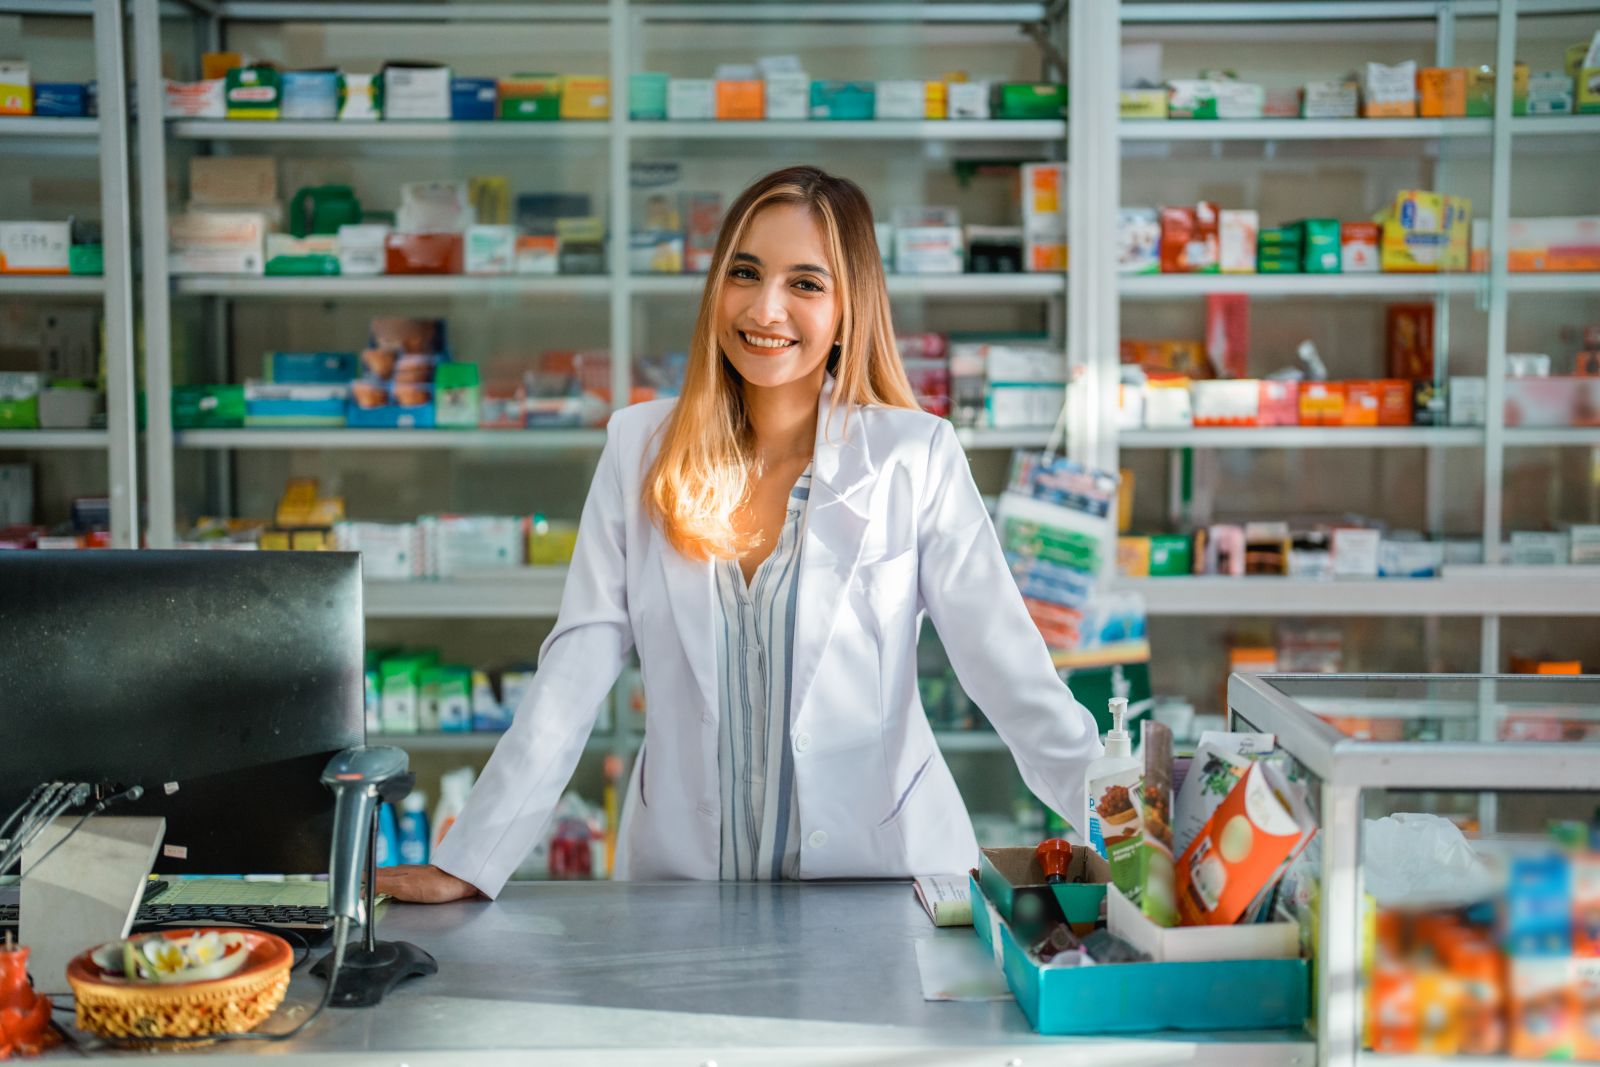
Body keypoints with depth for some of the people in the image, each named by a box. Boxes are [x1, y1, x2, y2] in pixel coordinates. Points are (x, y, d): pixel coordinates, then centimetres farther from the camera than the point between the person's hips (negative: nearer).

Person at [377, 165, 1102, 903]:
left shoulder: (914, 456, -3)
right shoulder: (641, 448, 3)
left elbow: (1007, 663, -5)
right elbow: (577, 665, 1)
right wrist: (469, 861, -6)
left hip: (876, 870, -2)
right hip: (681, 870, 2)